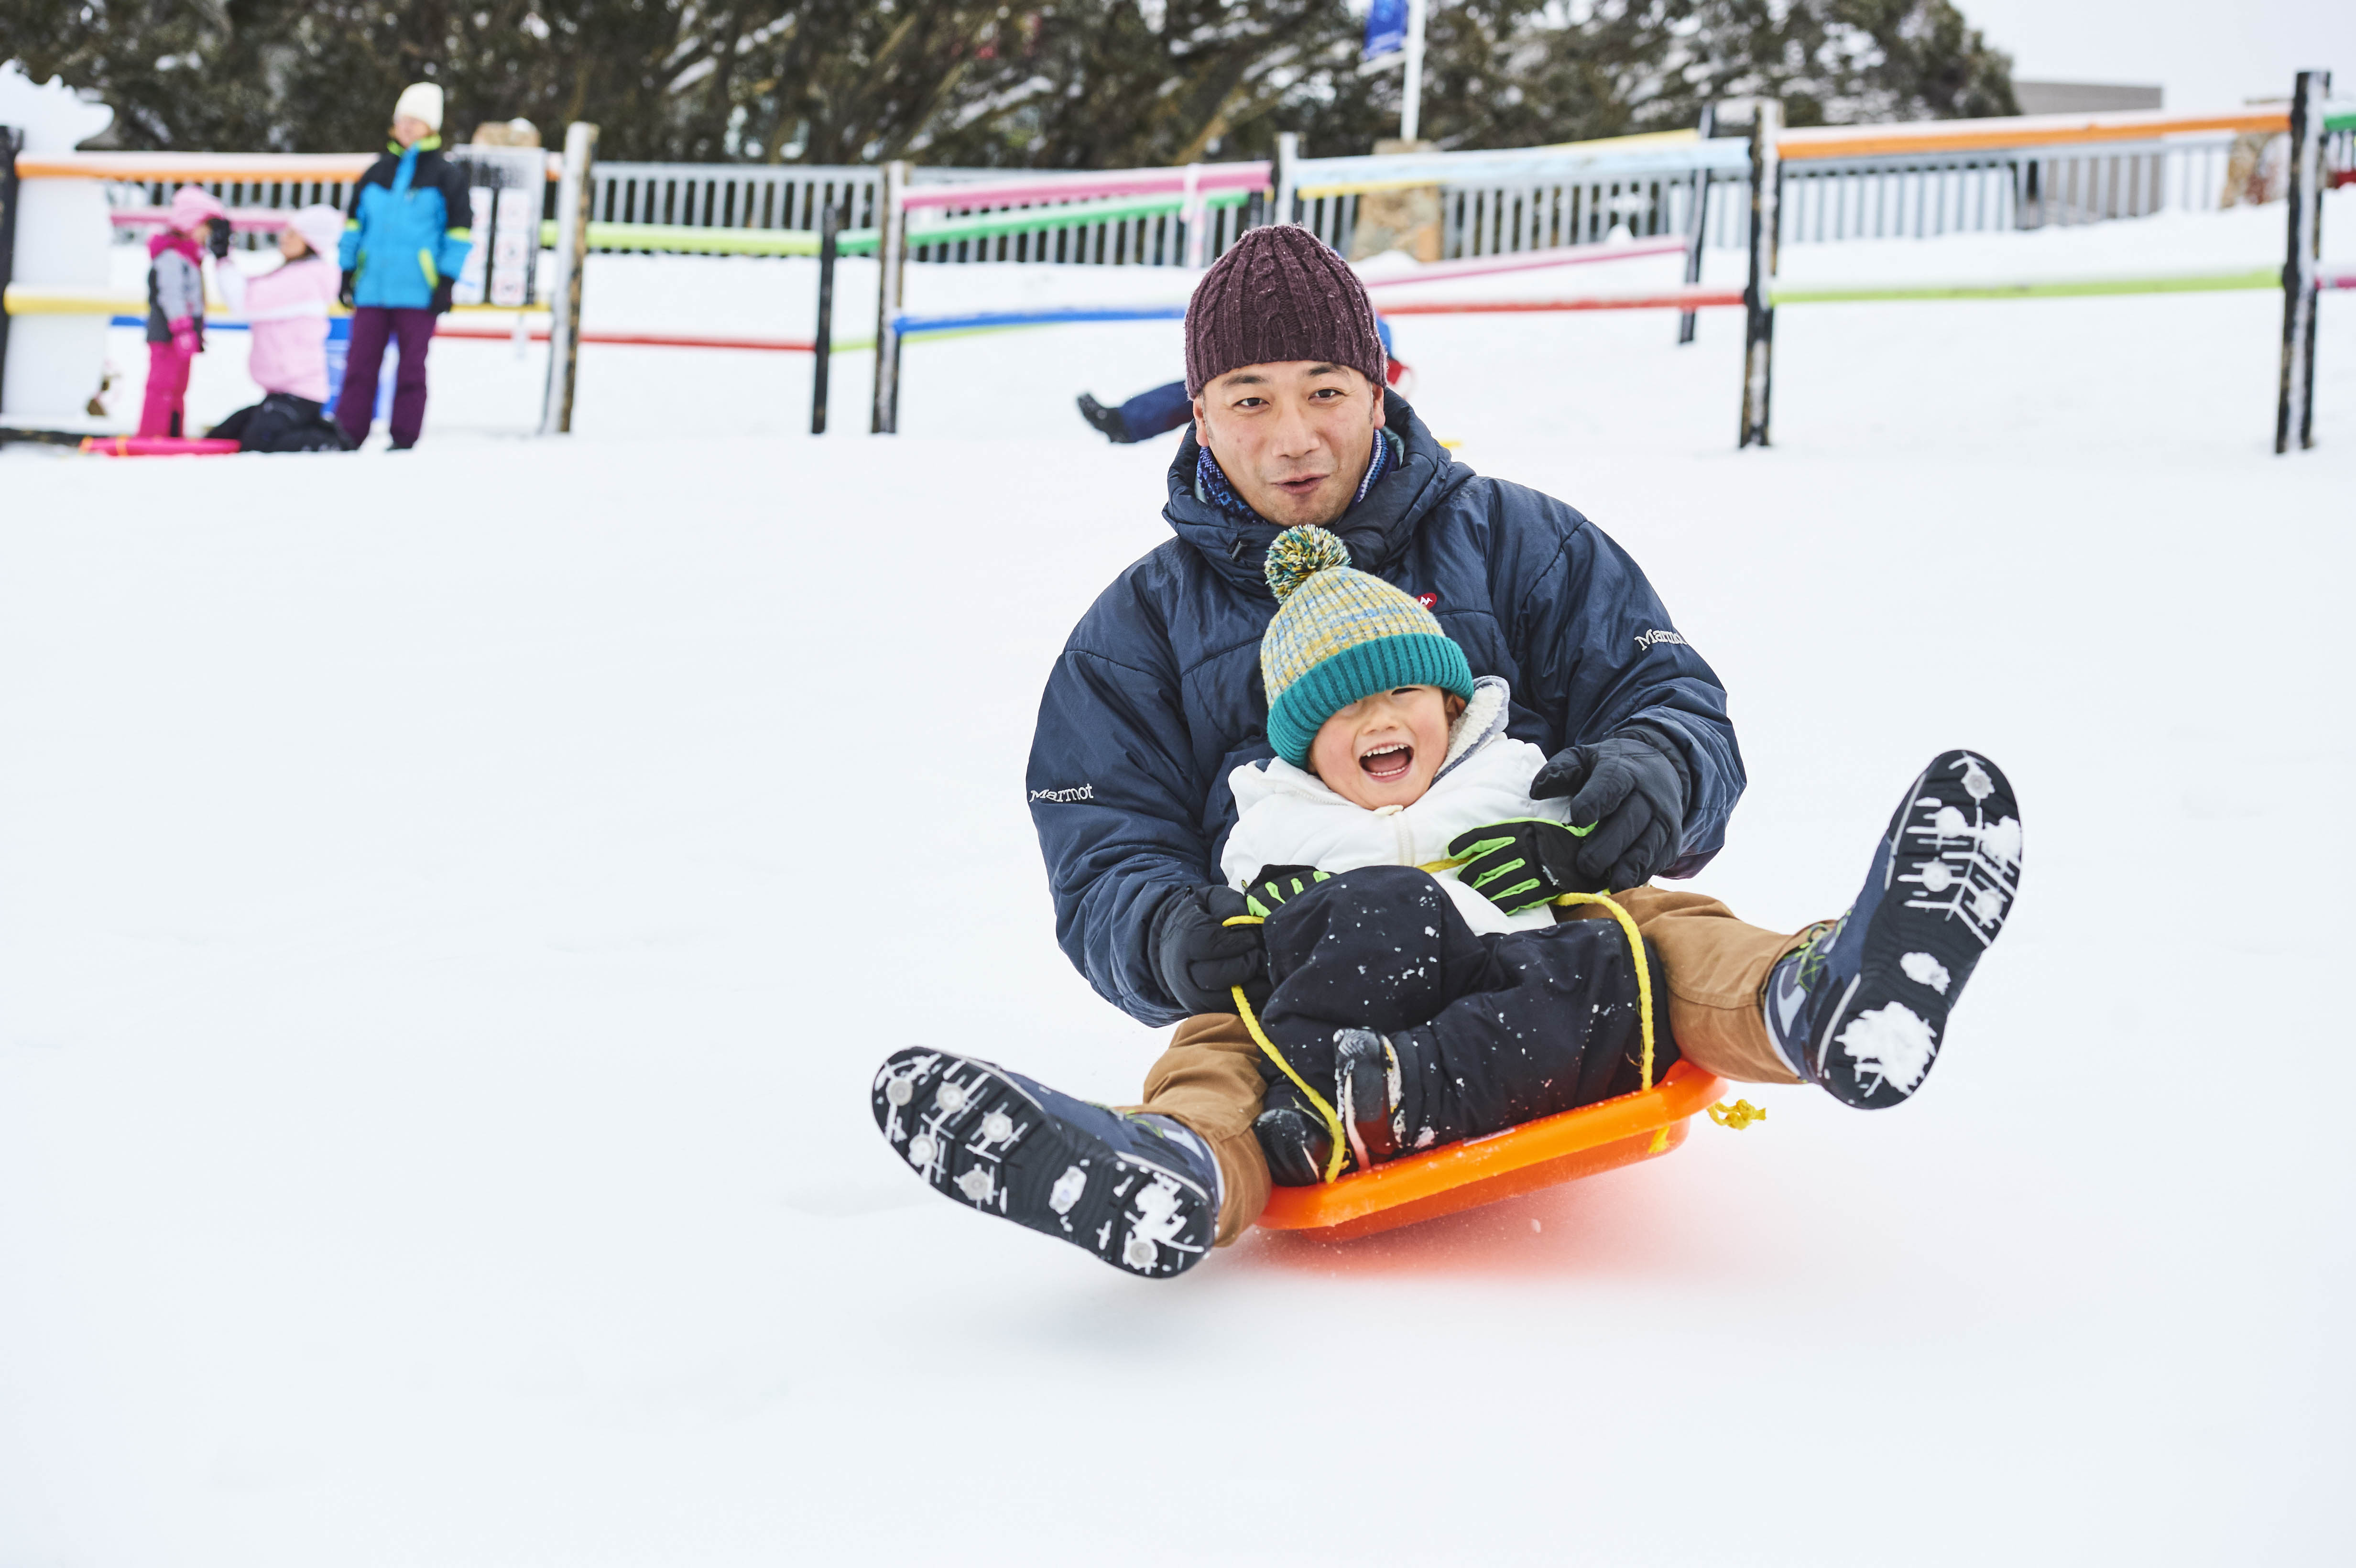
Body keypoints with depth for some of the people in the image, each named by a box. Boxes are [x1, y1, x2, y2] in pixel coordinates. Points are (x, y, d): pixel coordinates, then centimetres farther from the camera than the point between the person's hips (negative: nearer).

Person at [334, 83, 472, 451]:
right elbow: (355, 223, 20)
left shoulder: (445, 175, 2)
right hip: (372, 288, 4)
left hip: (418, 292, -4)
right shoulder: (377, 173, 15)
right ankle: (347, 437, 7)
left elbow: (460, 230, -1)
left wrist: (446, 282, -8)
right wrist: (347, 270, 13)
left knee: (411, 368, 0)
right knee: (360, 364, 3)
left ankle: (404, 441, 5)